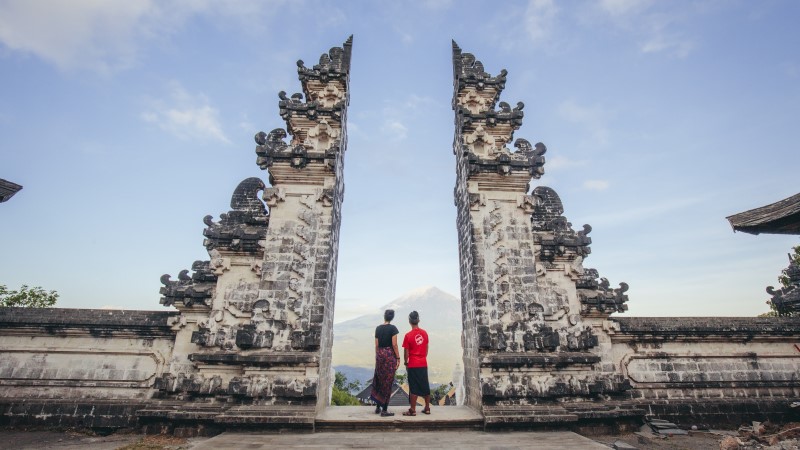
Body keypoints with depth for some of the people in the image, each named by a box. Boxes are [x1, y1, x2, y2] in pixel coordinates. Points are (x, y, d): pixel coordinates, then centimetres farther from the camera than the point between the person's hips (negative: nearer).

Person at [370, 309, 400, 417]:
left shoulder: (378, 328, 6)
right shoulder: (392, 328, -8)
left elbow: (376, 345, 8)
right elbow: (394, 344, -11)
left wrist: (377, 357, 17)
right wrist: (398, 358, -6)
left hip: (380, 355, 5)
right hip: (390, 355, -5)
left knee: (379, 380, 16)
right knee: (388, 382, 2)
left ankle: (378, 407, 23)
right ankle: (384, 410, 5)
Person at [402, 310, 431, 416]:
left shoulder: (408, 335, -15)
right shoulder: (424, 333, -1)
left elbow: (406, 352, -9)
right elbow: (426, 348, 8)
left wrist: (406, 363, 6)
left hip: (413, 365, -4)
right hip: (423, 364, 5)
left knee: (414, 388, 4)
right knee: (425, 386, 14)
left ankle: (413, 410, 11)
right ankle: (427, 408, 23)